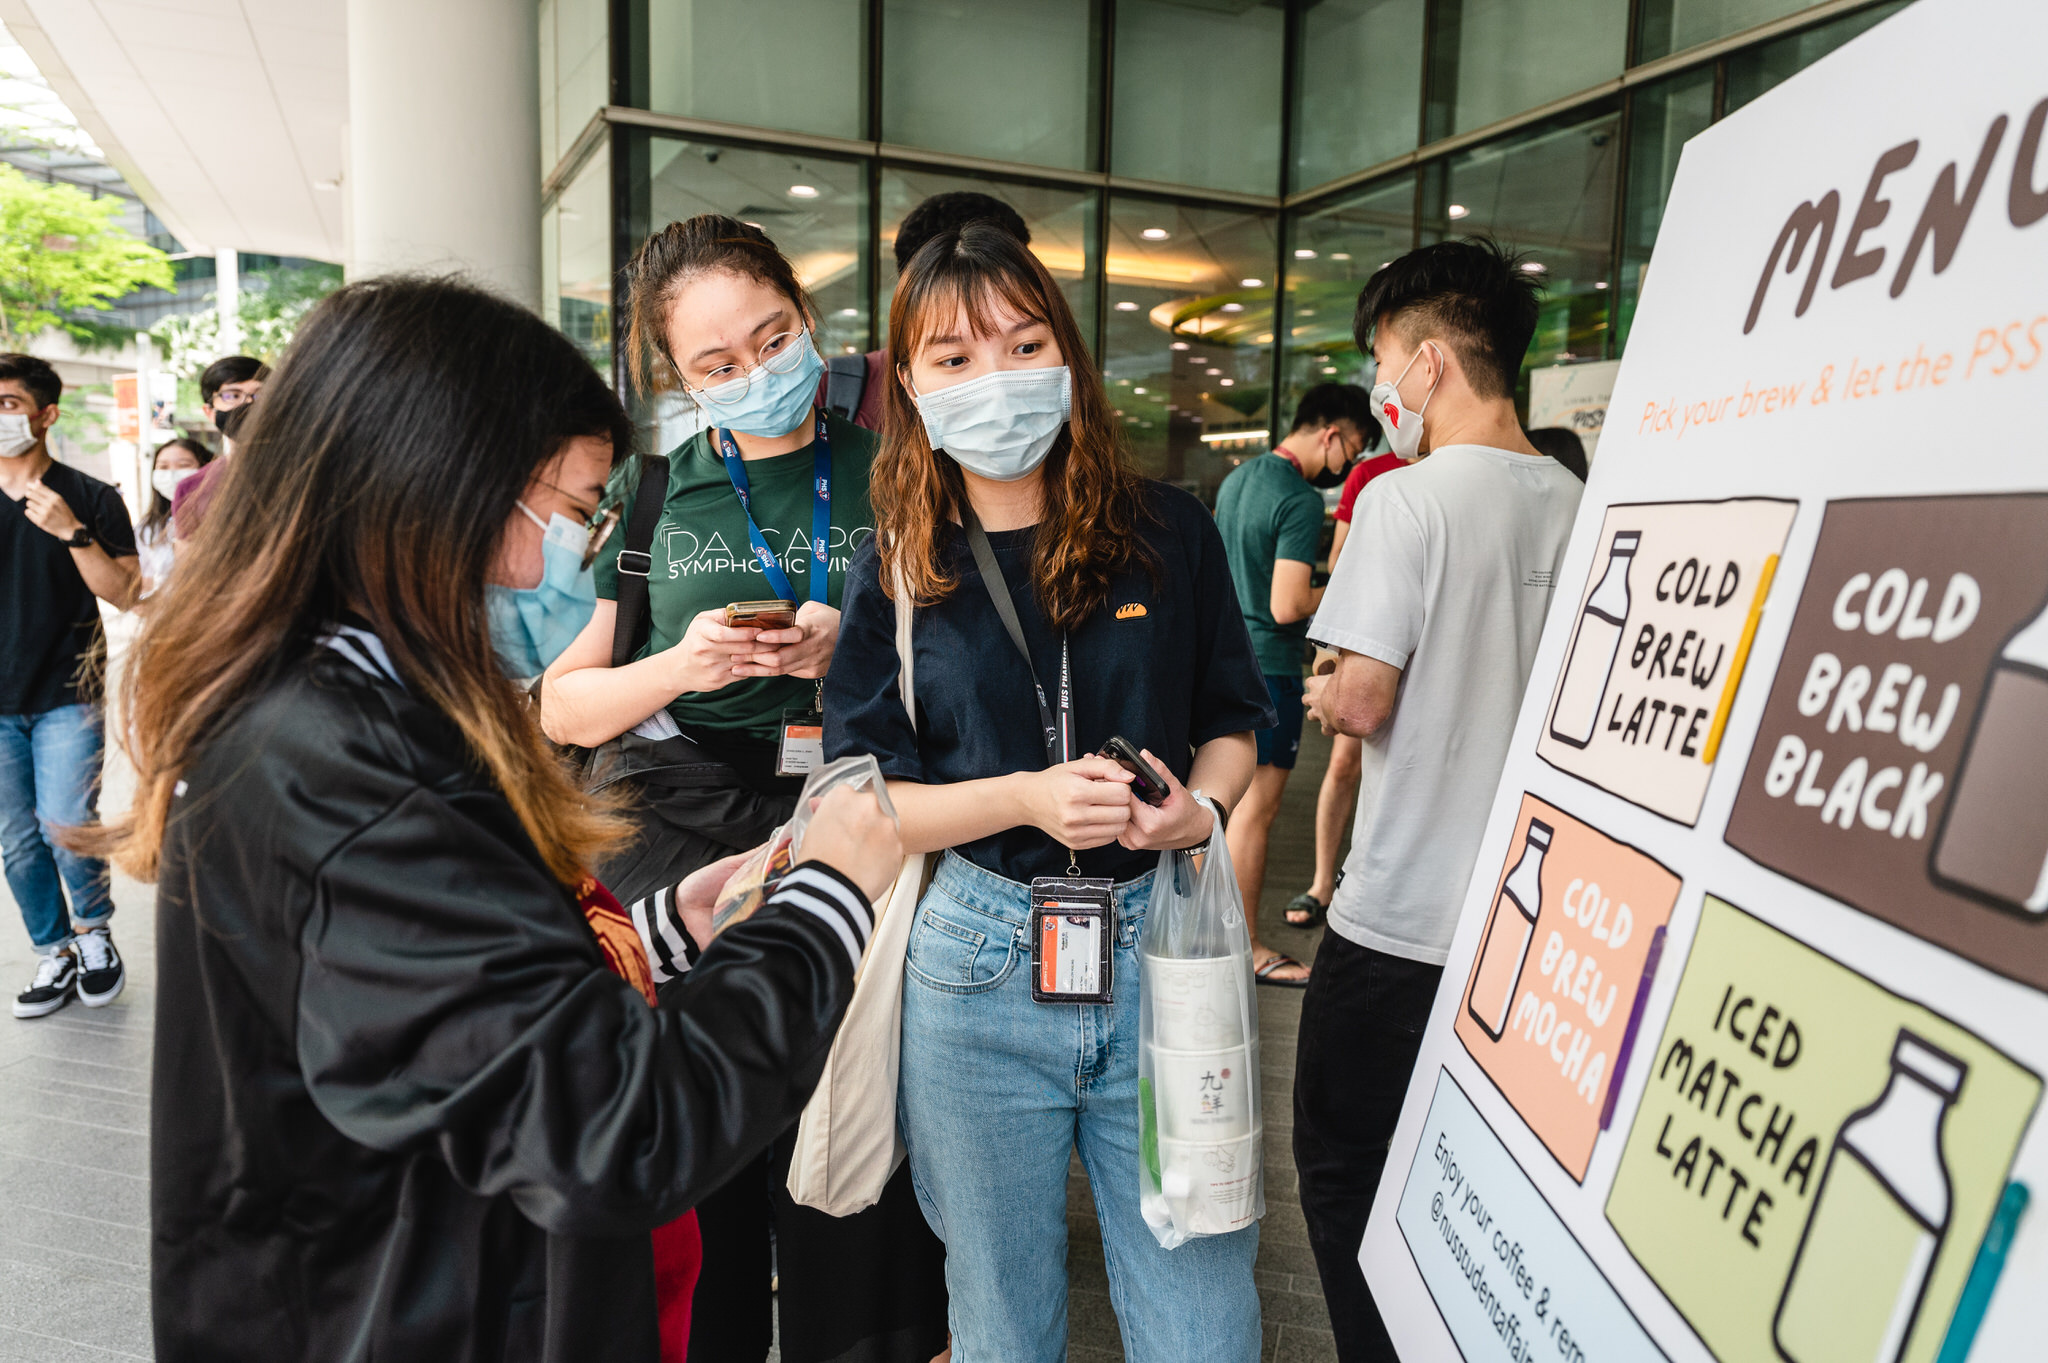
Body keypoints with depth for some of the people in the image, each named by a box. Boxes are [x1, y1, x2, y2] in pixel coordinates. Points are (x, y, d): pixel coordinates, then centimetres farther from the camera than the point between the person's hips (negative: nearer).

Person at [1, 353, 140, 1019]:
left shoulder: (90, 498, -2)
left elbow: (125, 595, -7)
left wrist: (72, 531, -17)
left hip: (67, 696, -3)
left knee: (67, 830, -9)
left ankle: (93, 931, 17)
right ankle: (55, 955, 22)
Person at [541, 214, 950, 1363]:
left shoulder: (890, 477, 3)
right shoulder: (654, 495, 8)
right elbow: (563, 708, 9)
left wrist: (855, 655, -14)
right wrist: (679, 668, -9)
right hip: (677, 863, 2)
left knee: (851, 1217, 3)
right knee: (685, 1218, 11)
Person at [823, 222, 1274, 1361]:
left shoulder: (1171, 532, 0)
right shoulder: (897, 572, -1)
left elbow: (1231, 724, 10)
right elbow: (862, 805, -3)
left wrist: (1199, 804, -12)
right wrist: (1027, 799, -18)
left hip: (1161, 952, 1)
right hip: (977, 971, 0)